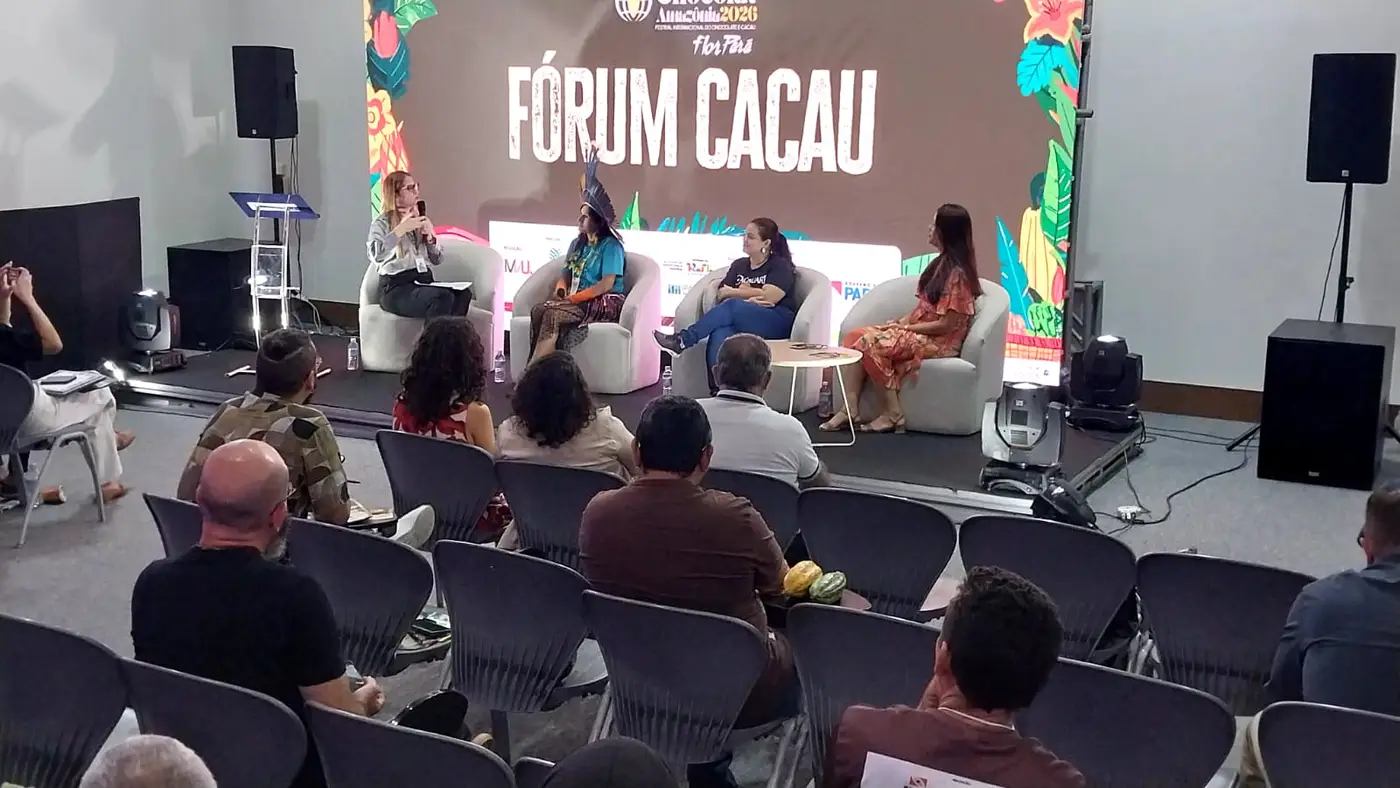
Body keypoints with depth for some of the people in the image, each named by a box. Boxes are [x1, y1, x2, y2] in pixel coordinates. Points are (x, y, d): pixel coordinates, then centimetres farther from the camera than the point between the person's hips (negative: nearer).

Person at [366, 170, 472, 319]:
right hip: (396, 288, -6)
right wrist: (401, 230, -21)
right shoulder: (381, 223, 0)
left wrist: (430, 236, 1)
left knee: (463, 293, -25)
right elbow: (376, 254, -22)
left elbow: (437, 260, 19)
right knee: (443, 297, -34)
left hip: (424, 281, 6)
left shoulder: (420, 220, 18)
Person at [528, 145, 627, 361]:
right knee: (537, 310, -22)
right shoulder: (578, 244, 17)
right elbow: (565, 275, 18)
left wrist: (572, 298, -18)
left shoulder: (610, 246, -7)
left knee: (552, 313, -30)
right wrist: (560, 292, -6)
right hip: (578, 300, 7)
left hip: (604, 304, -7)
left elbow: (606, 284, -16)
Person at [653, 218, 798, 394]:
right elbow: (722, 295, 11)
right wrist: (747, 298, -10)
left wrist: (734, 292, 1)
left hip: (776, 323, -4)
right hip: (742, 321, 4)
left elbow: (770, 297, -11)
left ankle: (682, 341, -32)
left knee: (732, 306, -33)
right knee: (720, 334, -34)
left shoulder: (781, 265, 5)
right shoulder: (738, 265, 22)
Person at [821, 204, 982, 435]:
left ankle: (893, 413, -14)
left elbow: (945, 325, -19)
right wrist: (901, 323, -1)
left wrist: (906, 328, -13)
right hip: (918, 330, 9)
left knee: (872, 344, -25)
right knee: (855, 335, -10)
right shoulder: (941, 263, 11)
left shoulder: (957, 274, -17)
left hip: (940, 342, -9)